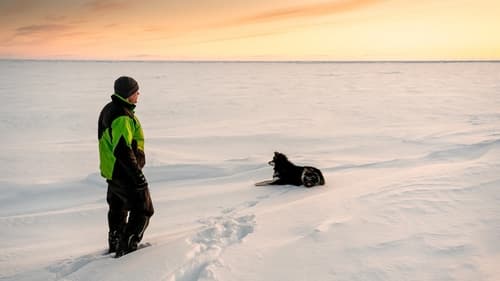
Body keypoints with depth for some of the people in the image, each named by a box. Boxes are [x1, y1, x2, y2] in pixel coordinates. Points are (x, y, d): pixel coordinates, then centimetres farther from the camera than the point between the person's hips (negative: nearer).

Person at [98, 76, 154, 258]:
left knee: (118, 208, 23)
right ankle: (127, 249, 1)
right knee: (143, 210, 1)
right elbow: (122, 150, -30)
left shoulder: (110, 109, 9)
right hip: (125, 173, -10)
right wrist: (137, 175, -26)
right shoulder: (122, 117, -25)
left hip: (111, 170, 10)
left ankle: (115, 246, 36)